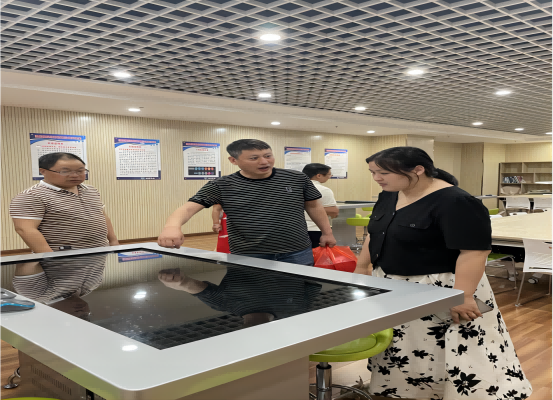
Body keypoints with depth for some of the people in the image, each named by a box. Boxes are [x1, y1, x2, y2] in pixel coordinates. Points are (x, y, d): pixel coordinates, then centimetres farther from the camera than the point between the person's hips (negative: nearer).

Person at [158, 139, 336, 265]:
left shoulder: (297, 179, 2)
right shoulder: (221, 186, -4)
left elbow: (314, 206, 14)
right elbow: (189, 208, -12)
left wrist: (327, 233, 14)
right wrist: (172, 226, -31)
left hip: (298, 255, 2)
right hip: (247, 257, -1)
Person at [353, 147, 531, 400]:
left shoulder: (454, 202, -22)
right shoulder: (389, 196, 3)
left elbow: (474, 251, -25)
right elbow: (375, 236, 14)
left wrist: (462, 296, -29)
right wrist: (361, 269, 15)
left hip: (440, 292, -8)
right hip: (391, 288, 8)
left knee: (452, 356, 0)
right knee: (398, 352, 16)